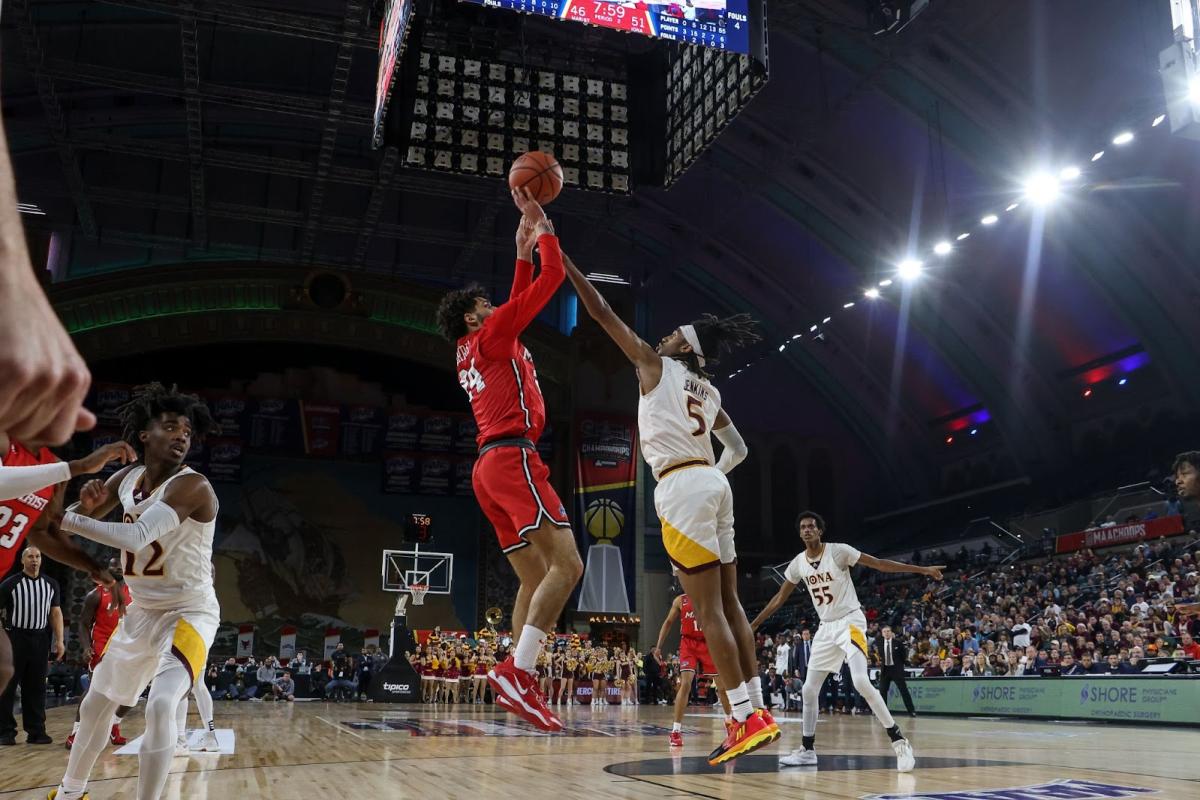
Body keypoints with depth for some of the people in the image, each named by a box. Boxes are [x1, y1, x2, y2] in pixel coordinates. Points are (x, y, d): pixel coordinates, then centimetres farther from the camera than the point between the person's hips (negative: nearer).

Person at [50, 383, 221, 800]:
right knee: (96, 704, 20)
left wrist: (61, 517, -32)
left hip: (189, 612, -8)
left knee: (160, 706, -29)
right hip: (141, 611, 8)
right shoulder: (127, 477, -2)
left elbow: (135, 537, -37)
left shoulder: (192, 485, -25)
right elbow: (80, 520, 8)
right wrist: (85, 504, -16)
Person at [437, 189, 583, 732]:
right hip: (512, 458, -10)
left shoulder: (472, 355, 26)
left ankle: (523, 686, 2)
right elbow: (552, 279, 1)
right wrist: (542, 226, 13)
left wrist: (522, 250, 37)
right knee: (567, 564, -17)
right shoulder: (492, 335, 2)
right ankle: (516, 670, -25)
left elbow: (519, 300, 39)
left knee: (535, 577, 8)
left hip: (490, 468, 10)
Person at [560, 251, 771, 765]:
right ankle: (757, 711, 11)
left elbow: (601, 312, 4)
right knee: (728, 602, 9)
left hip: (682, 489, -8)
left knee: (708, 609, -8)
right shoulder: (709, 391, 22)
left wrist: (562, 260, 9)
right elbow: (739, 449, 27)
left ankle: (746, 719, -8)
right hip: (712, 484, 8)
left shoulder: (655, 365, 3)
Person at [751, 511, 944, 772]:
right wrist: (753, 624, 15)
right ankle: (807, 750, 17)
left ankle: (898, 740, -16)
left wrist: (922, 569, -17)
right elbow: (779, 598, 14)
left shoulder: (838, 551, -13)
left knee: (861, 682, -25)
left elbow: (879, 563, -12)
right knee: (809, 689, 5)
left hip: (850, 622, -6)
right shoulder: (798, 563, 3)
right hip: (826, 628, 6)